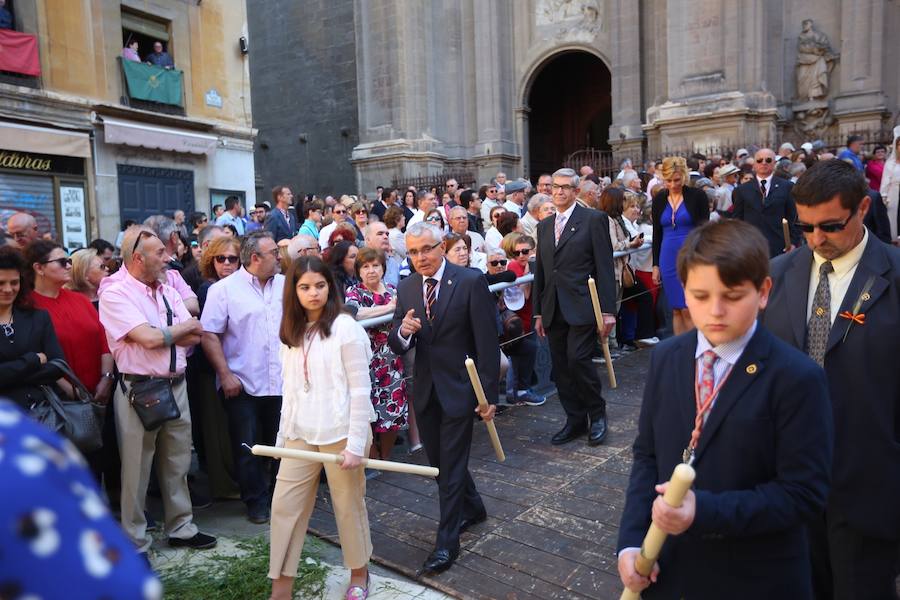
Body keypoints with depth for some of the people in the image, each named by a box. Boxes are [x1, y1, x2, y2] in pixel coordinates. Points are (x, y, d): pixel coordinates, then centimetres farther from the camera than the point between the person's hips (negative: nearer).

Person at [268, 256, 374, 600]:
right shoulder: (292, 332, 8)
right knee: (284, 507, 7)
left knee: (349, 506, 10)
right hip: (300, 434, 6)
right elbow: (290, 389, 12)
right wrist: (284, 434, 9)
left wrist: (356, 444, -15)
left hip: (339, 433, -5)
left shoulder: (345, 327, -11)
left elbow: (360, 390, -13)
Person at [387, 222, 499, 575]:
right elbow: (397, 347, 2)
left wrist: (489, 394, -14)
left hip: (459, 389, -6)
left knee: (451, 466, 1)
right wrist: (403, 331, -21)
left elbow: (487, 342, -13)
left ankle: (447, 542, 18)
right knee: (439, 462, 19)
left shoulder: (471, 282, -13)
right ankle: (472, 508, 44)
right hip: (424, 391, 6)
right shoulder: (406, 288, 2)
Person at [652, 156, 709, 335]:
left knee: (689, 310, -7)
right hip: (668, 258, 4)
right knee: (676, 310, 8)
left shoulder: (697, 196, -4)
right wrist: (655, 265, 9)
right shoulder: (659, 199, 7)